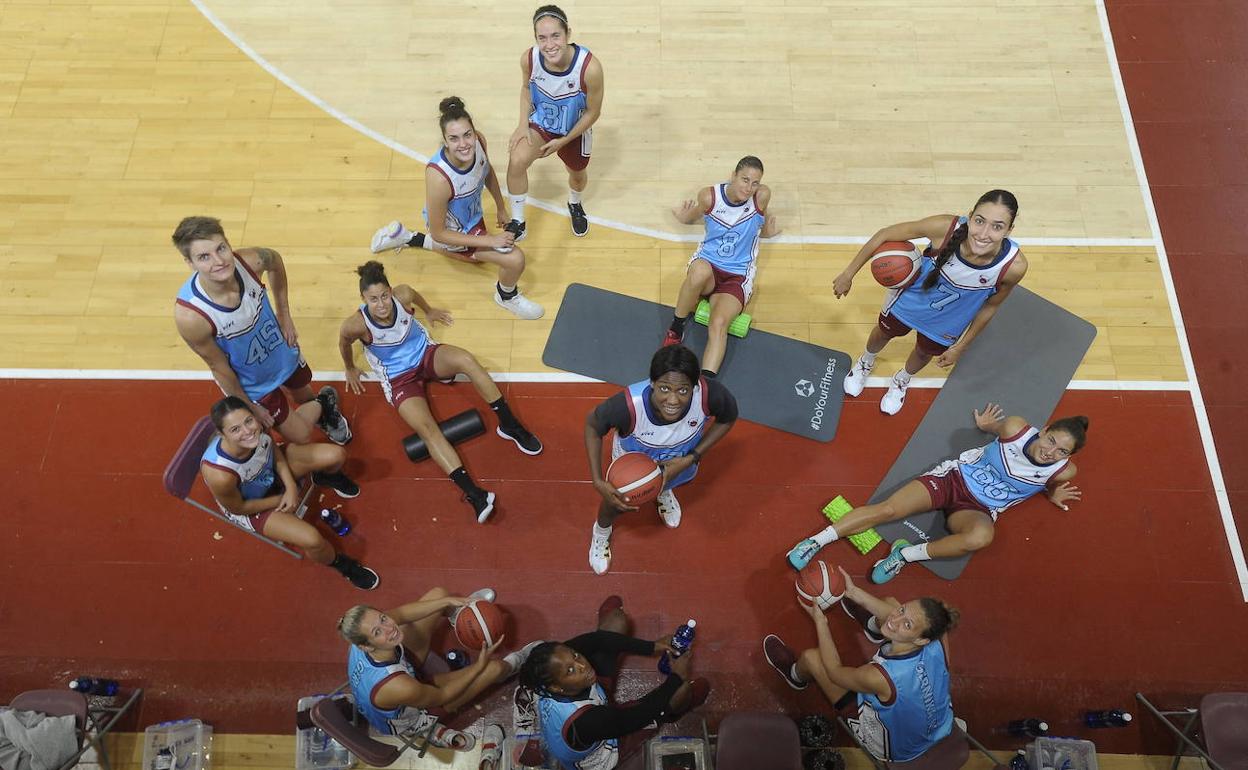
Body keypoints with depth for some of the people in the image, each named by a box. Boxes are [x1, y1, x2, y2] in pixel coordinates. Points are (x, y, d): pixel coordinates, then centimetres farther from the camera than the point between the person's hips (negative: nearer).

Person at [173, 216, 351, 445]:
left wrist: (284, 314, -1)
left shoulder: (250, 261, -31)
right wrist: (250, 408, -8)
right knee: (301, 436, 13)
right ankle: (324, 403, 43)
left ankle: (323, 412, 63)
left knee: (305, 398, 30)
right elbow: (219, 368, -22)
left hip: (284, 351, 3)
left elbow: (275, 260, -3)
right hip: (252, 384, -3)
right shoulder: (190, 315, -39)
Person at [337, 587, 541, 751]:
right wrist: (480, 665, -18)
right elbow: (442, 696, -26)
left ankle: (459, 613, 41)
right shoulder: (396, 687, -47)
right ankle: (513, 664, 33)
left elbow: (402, 613, -10)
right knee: (493, 667, -9)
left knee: (438, 594, 0)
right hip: (408, 720, -5)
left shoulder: (371, 623, -33)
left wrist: (449, 601, -17)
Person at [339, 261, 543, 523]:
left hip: (425, 354, 3)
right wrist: (350, 369, 17)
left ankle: (509, 425, -20)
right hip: (399, 379, -3)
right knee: (427, 428, -27)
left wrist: (429, 311, 28)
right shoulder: (357, 324, -24)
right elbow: (344, 343, 0)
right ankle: (473, 493, -37)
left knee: (465, 359, -31)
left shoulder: (402, 295, -18)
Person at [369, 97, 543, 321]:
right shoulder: (438, 177, -41)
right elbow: (439, 233, -27)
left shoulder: (479, 141, -25)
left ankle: (409, 238, 44)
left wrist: (500, 208, 9)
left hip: (472, 216, 7)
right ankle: (507, 296, 16)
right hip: (454, 232, -7)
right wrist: (489, 240, -27)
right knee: (515, 259, -20)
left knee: (475, 256, 38)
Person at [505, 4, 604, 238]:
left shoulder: (589, 67, -35)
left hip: (575, 131, -1)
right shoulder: (529, 59, -26)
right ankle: (517, 222, -1)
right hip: (540, 123, 1)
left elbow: (593, 112, -19)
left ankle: (574, 205, 61)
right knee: (516, 162, -23)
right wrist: (523, 124, -12)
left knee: (578, 175, 23)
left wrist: (563, 141, -15)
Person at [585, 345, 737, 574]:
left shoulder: (710, 394, -43)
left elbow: (728, 418, -17)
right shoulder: (629, 404, -47)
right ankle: (601, 531, 62)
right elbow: (592, 425, -24)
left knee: (675, 481, 36)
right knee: (619, 502, 26)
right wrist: (598, 482, -31)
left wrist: (691, 458, -24)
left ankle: (664, 492, 75)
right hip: (631, 463, -2)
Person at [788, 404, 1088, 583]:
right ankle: (816, 541, -15)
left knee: (981, 536, -39)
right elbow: (993, 424, 13)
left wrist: (1053, 494, 5)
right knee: (887, 509, -20)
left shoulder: (1064, 471, -7)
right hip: (955, 476, 0)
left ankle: (906, 554, -24)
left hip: (979, 509, 0)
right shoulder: (1016, 428, -11)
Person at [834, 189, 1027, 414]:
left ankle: (901, 381, 65)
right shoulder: (945, 227, -40)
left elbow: (991, 305, -14)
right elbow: (885, 235, -25)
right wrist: (848, 274, -18)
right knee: (883, 333, 28)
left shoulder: (1014, 266, -35)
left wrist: (960, 346, -2)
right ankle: (865, 363, 64)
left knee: (925, 352, 29)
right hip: (911, 297, -1)